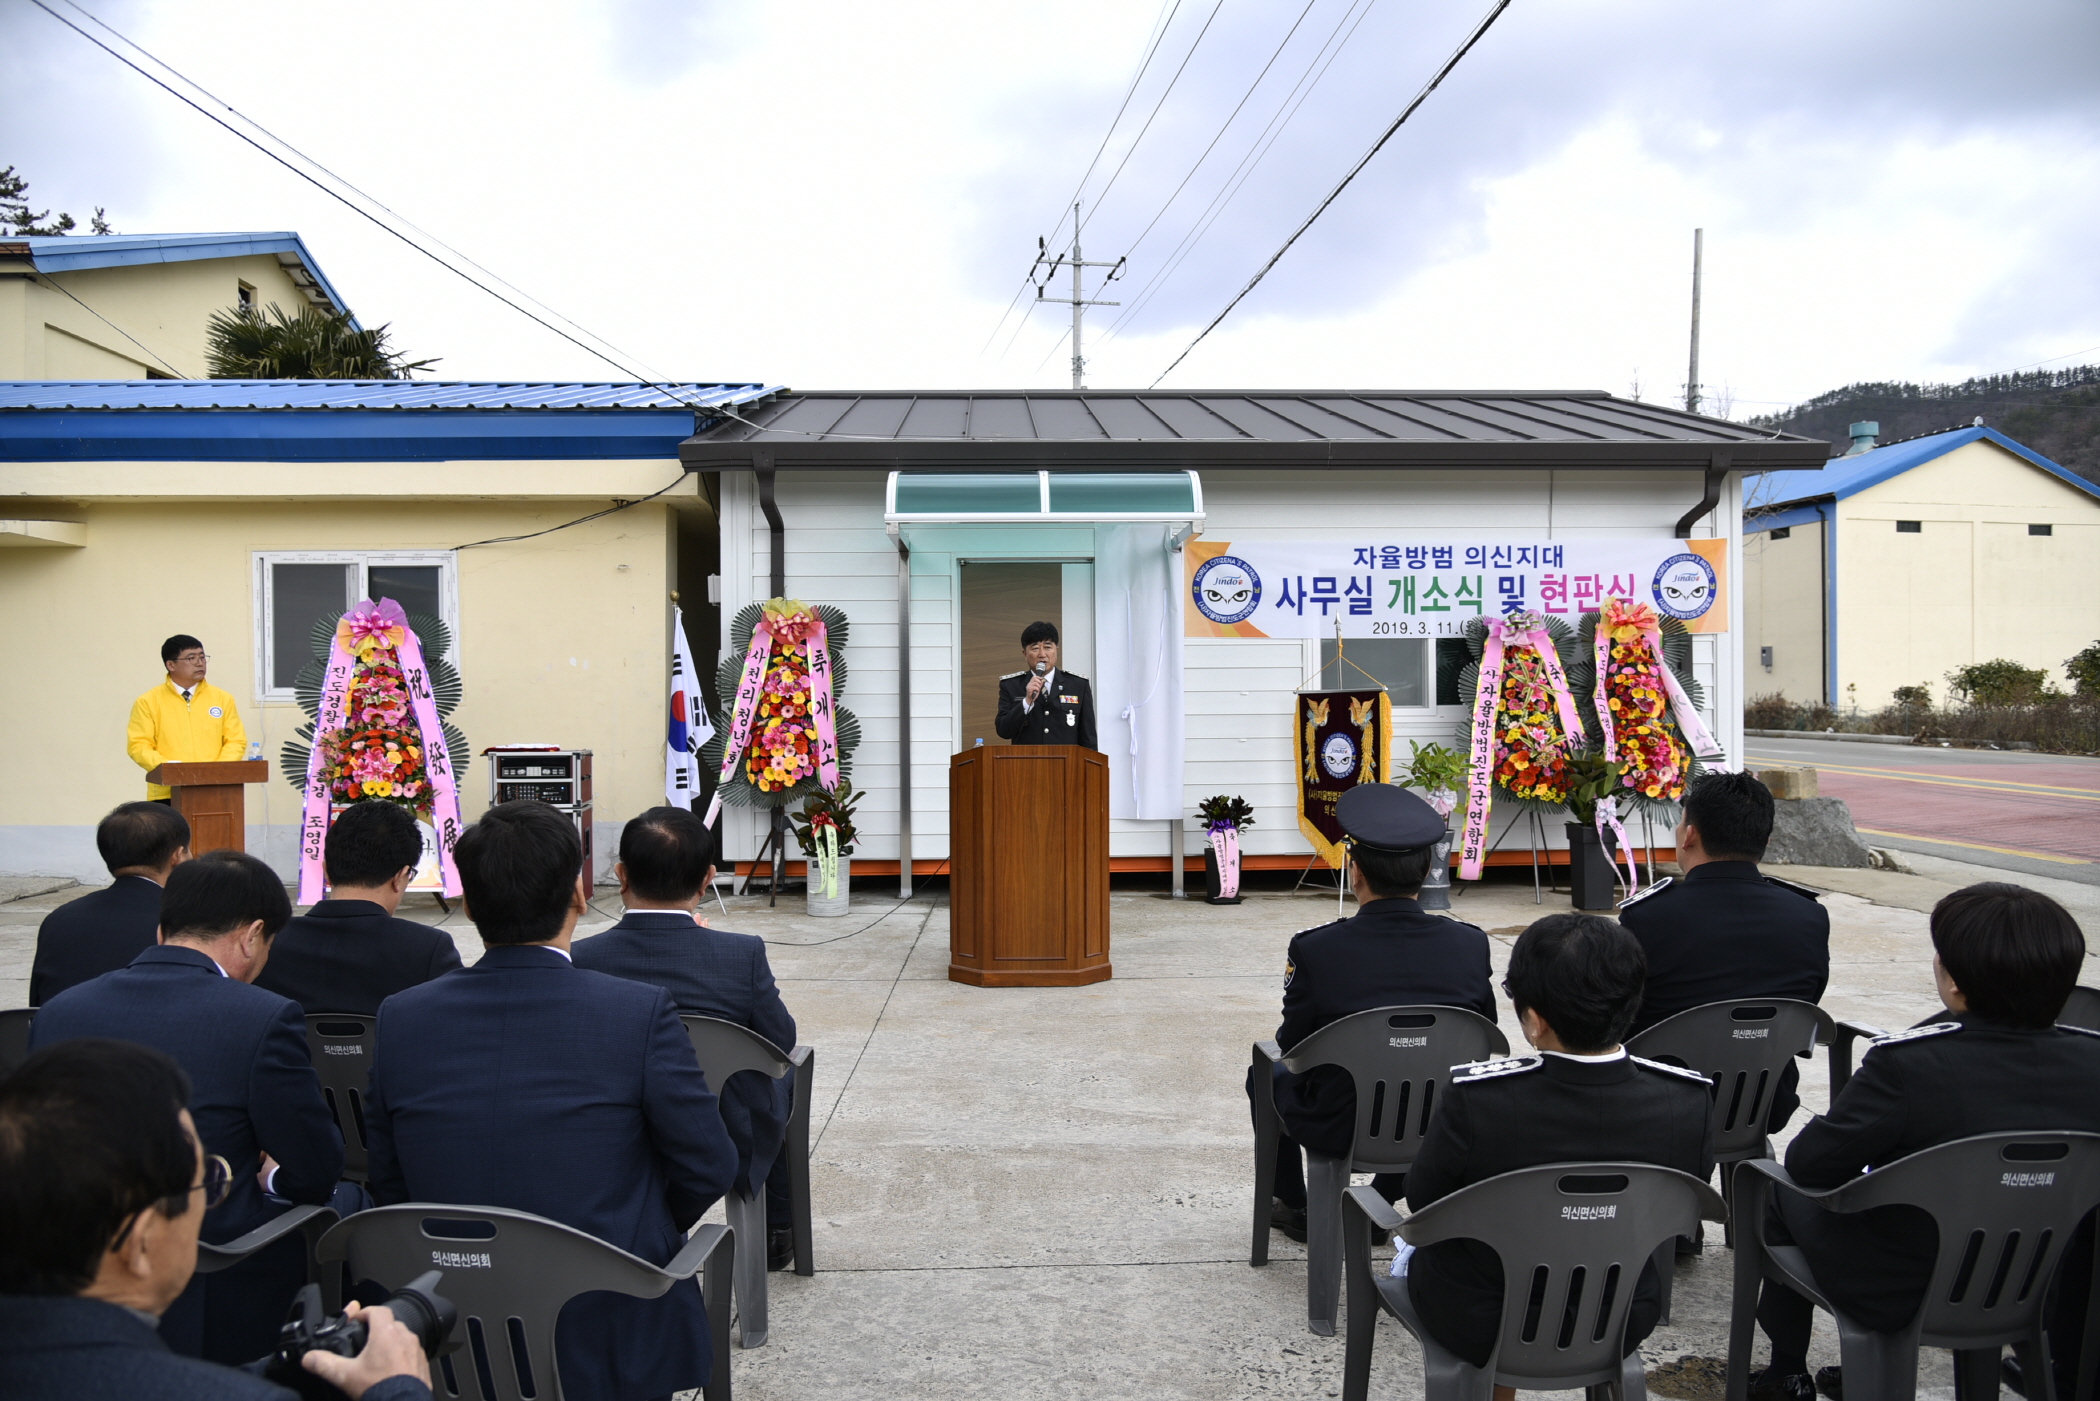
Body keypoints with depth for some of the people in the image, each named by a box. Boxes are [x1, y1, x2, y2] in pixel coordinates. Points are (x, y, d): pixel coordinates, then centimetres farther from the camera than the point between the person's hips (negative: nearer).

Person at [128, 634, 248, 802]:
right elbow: (138, 745, 1)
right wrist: (166, 766, -16)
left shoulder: (222, 699, 11)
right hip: (167, 795, -1)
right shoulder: (148, 702, 5)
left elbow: (236, 741, 9)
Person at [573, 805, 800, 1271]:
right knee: (784, 1076, 29)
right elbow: (781, 1042, -7)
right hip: (730, 1155, -2)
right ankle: (776, 1233, 41)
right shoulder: (743, 954, -23)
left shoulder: (580, 960, -20)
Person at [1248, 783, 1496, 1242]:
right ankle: (1381, 1205, 40)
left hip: (1336, 1129, -2)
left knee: (1266, 1072, 28)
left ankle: (1294, 1208, 40)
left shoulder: (1314, 949, -22)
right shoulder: (1471, 945, -14)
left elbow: (1292, 1046, -8)